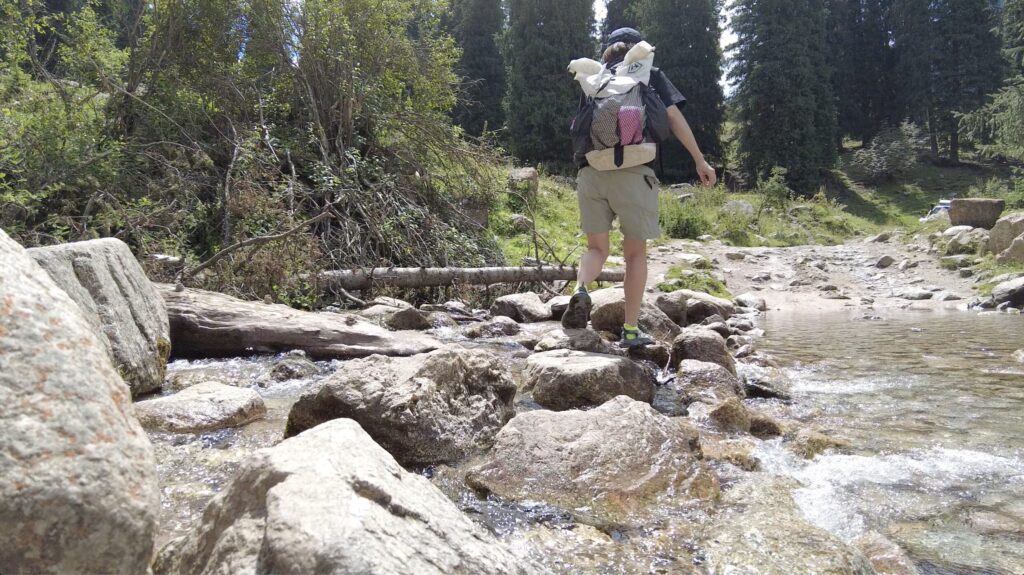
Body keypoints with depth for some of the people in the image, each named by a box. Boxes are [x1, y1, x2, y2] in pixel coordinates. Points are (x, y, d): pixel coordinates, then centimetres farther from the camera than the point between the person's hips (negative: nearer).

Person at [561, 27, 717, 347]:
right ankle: (631, 330, 7)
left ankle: (580, 290, -18)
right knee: (635, 253, 7)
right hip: (632, 173, -3)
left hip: (591, 172, 3)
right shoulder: (650, 75, 12)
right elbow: (674, 118, 3)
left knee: (597, 248, 13)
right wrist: (700, 161, 5)